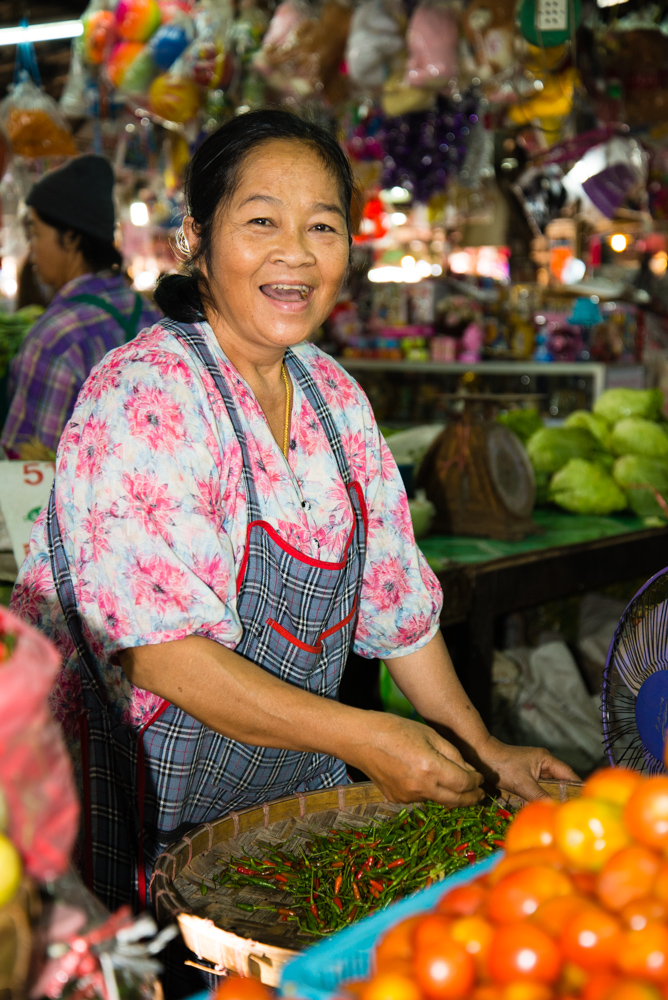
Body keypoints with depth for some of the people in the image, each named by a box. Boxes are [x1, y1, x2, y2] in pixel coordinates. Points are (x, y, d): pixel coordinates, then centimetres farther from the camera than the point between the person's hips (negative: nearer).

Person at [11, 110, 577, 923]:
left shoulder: (334, 398, 2)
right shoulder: (145, 395, -20)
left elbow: (397, 598, 10)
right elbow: (156, 647, -26)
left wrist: (483, 754, 9)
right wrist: (358, 736, -29)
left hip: (290, 786, 7)